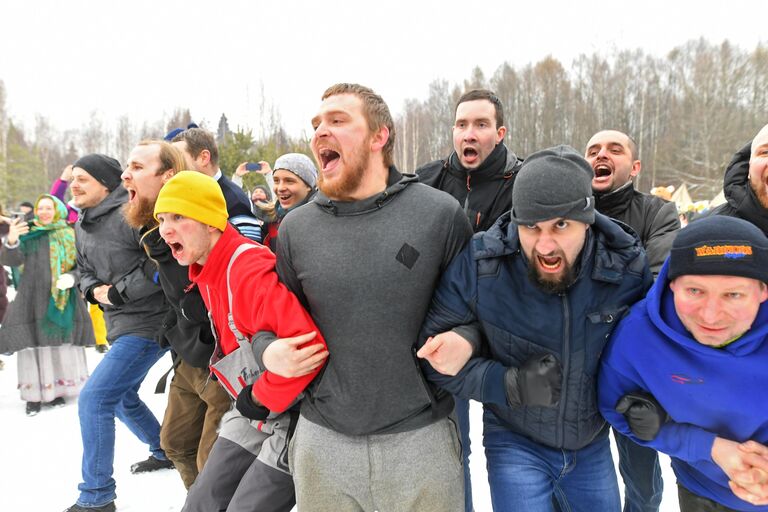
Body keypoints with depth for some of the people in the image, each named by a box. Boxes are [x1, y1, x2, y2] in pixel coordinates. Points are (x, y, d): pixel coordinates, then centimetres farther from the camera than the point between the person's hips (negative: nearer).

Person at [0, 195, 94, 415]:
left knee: (62, 344, 6)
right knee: (34, 345, -2)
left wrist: (72, 277, -15)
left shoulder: (70, 236, 6)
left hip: (63, 300, 1)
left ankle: (57, 389, 19)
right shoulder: (28, 234, 4)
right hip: (33, 299, -1)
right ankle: (34, 393, 6)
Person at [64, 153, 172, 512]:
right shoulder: (82, 225, 11)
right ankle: (165, 452, 47)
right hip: (120, 327, 10)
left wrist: (117, 293, -18)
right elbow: (85, 270, 21)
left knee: (93, 398, -12)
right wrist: (93, 289, -2)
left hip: (145, 324, -10)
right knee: (122, 397, 24)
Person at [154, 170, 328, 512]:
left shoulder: (249, 269, -28)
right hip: (255, 409, 9)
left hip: (295, 415, -9)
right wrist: (251, 398, 14)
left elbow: (308, 344, -39)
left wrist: (261, 399, -25)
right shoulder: (206, 271, 3)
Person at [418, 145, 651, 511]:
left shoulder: (627, 267, -17)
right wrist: (510, 385, -26)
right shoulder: (479, 265, -24)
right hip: (515, 443, -2)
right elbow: (434, 356, -15)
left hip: (592, 444, 3)